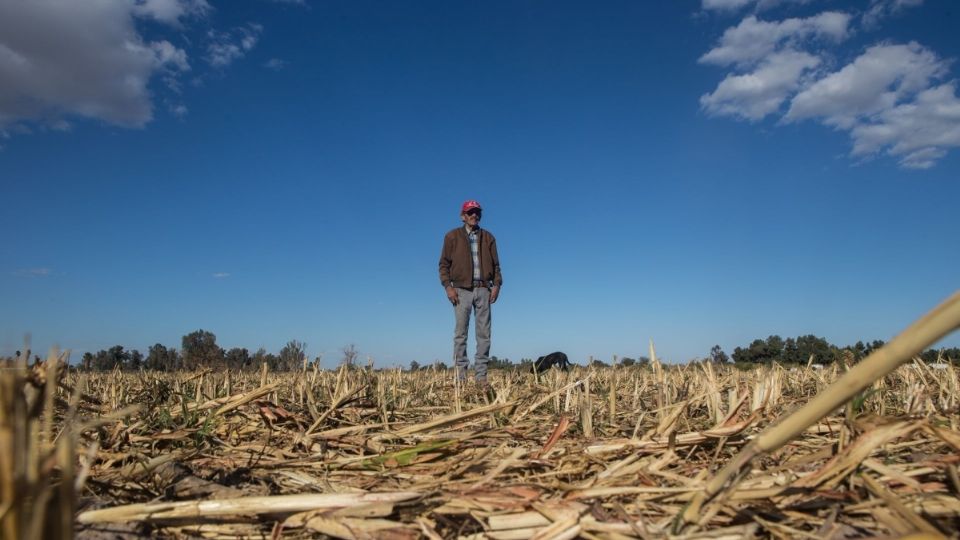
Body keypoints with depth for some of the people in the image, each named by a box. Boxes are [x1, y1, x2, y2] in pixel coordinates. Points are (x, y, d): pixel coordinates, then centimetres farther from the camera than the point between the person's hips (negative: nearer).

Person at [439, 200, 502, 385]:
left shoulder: (488, 237, 15)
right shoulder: (452, 236, 8)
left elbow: (495, 264, 13)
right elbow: (444, 264, 4)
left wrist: (496, 284, -1)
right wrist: (448, 286, -8)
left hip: (483, 289, 2)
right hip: (461, 289, -2)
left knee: (484, 333, -1)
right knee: (461, 332, -2)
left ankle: (481, 374, 3)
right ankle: (461, 373, 2)